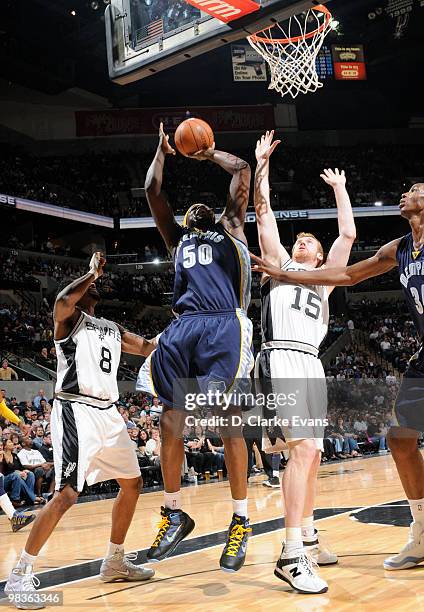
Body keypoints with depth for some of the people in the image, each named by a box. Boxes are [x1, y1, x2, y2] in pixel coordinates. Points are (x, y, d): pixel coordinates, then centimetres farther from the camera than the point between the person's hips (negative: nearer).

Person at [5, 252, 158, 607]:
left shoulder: (113, 329, 20)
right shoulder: (69, 318, -1)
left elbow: (151, 348, 24)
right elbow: (61, 302, -25)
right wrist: (93, 272, -16)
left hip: (108, 413, 8)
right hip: (76, 411, -8)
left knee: (132, 484, 14)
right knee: (67, 494, -16)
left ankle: (115, 562, 28)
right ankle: (21, 575, -4)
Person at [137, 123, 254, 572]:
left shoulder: (230, 228, 24)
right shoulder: (177, 237, 30)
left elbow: (242, 169, 20)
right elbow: (152, 190, 24)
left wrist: (210, 153, 34)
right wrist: (163, 148, 34)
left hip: (224, 327, -3)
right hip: (183, 328, 4)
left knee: (228, 423, -8)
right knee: (171, 423, 1)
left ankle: (240, 522, 3)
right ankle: (174, 515, 16)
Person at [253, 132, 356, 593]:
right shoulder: (278, 262, 16)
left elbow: (348, 233, 19)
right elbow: (264, 211, 11)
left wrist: (339, 188, 27)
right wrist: (262, 163, 14)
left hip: (311, 365, 7)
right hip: (282, 360, -6)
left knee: (311, 453, 11)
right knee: (302, 449, -20)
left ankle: (308, 539, 25)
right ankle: (291, 555, -21)